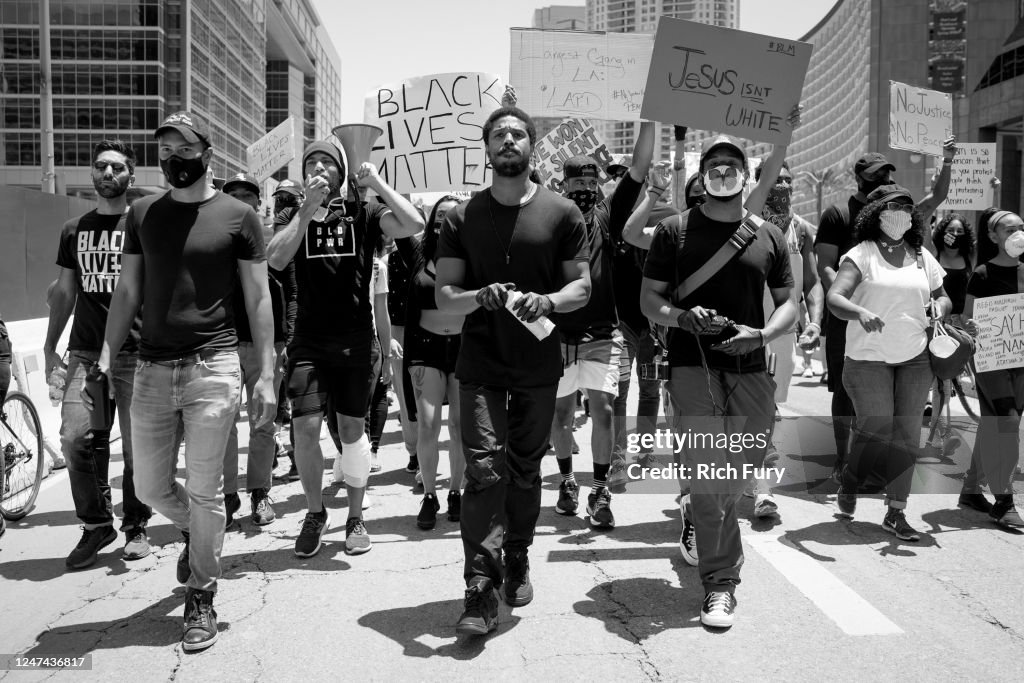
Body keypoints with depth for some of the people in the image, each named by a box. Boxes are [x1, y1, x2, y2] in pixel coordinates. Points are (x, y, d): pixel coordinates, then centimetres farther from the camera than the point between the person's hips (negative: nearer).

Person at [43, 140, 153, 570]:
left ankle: (135, 527, 17)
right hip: (84, 351, 3)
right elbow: (64, 292, 20)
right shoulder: (74, 230, 14)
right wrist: (50, 347, 16)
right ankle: (96, 524, 9)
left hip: (136, 353, -3)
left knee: (137, 446, 0)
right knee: (75, 438, -7)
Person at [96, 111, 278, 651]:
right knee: (149, 487, 11)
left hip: (212, 366, -4)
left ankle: (200, 599, 18)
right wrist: (105, 362, 3)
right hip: (151, 369, 4)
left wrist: (266, 374, -5)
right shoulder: (142, 214, 10)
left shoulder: (237, 216, 0)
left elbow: (258, 298, 1)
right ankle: (195, 534, 43)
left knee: (203, 490, 1)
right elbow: (127, 292, 11)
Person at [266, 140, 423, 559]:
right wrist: (308, 207, -15)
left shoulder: (362, 214, 2)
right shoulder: (292, 217, 6)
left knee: (352, 430, 7)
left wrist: (376, 182, -10)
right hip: (309, 342, 1)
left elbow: (414, 225, -14)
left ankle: (355, 517, 23)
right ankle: (315, 513, 17)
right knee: (305, 428, -7)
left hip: (357, 341, -1)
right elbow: (276, 259, -13)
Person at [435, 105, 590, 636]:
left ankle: (517, 561, 33)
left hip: (539, 367, 1)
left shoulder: (562, 213, 3)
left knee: (526, 470, 12)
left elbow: (582, 286, 2)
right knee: (485, 471, -10)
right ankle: (480, 590, -5)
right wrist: (479, 297, -20)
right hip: (480, 366, -1)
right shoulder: (462, 217, 4)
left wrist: (549, 300, -19)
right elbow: (444, 298, 1)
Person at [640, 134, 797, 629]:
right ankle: (720, 582, 7)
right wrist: (682, 318, -17)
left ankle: (695, 517, 44)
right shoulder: (675, 231, 3)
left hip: (751, 370, 4)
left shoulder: (769, 237, 11)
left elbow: (788, 305, 14)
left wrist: (761, 334, -7)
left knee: (736, 477, 12)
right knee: (708, 479, -6)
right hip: (693, 366, -3)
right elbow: (648, 299, 3)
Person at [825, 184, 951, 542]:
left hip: (915, 358, 5)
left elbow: (942, 297, 17)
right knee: (876, 429, -6)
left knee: (907, 432, 3)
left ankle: (896, 512, 11)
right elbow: (834, 298, -17)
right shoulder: (861, 255, -6)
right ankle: (847, 485, 24)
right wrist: (861, 313, -37)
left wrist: (939, 310, -6)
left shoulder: (922, 256, 9)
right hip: (868, 358, -5)